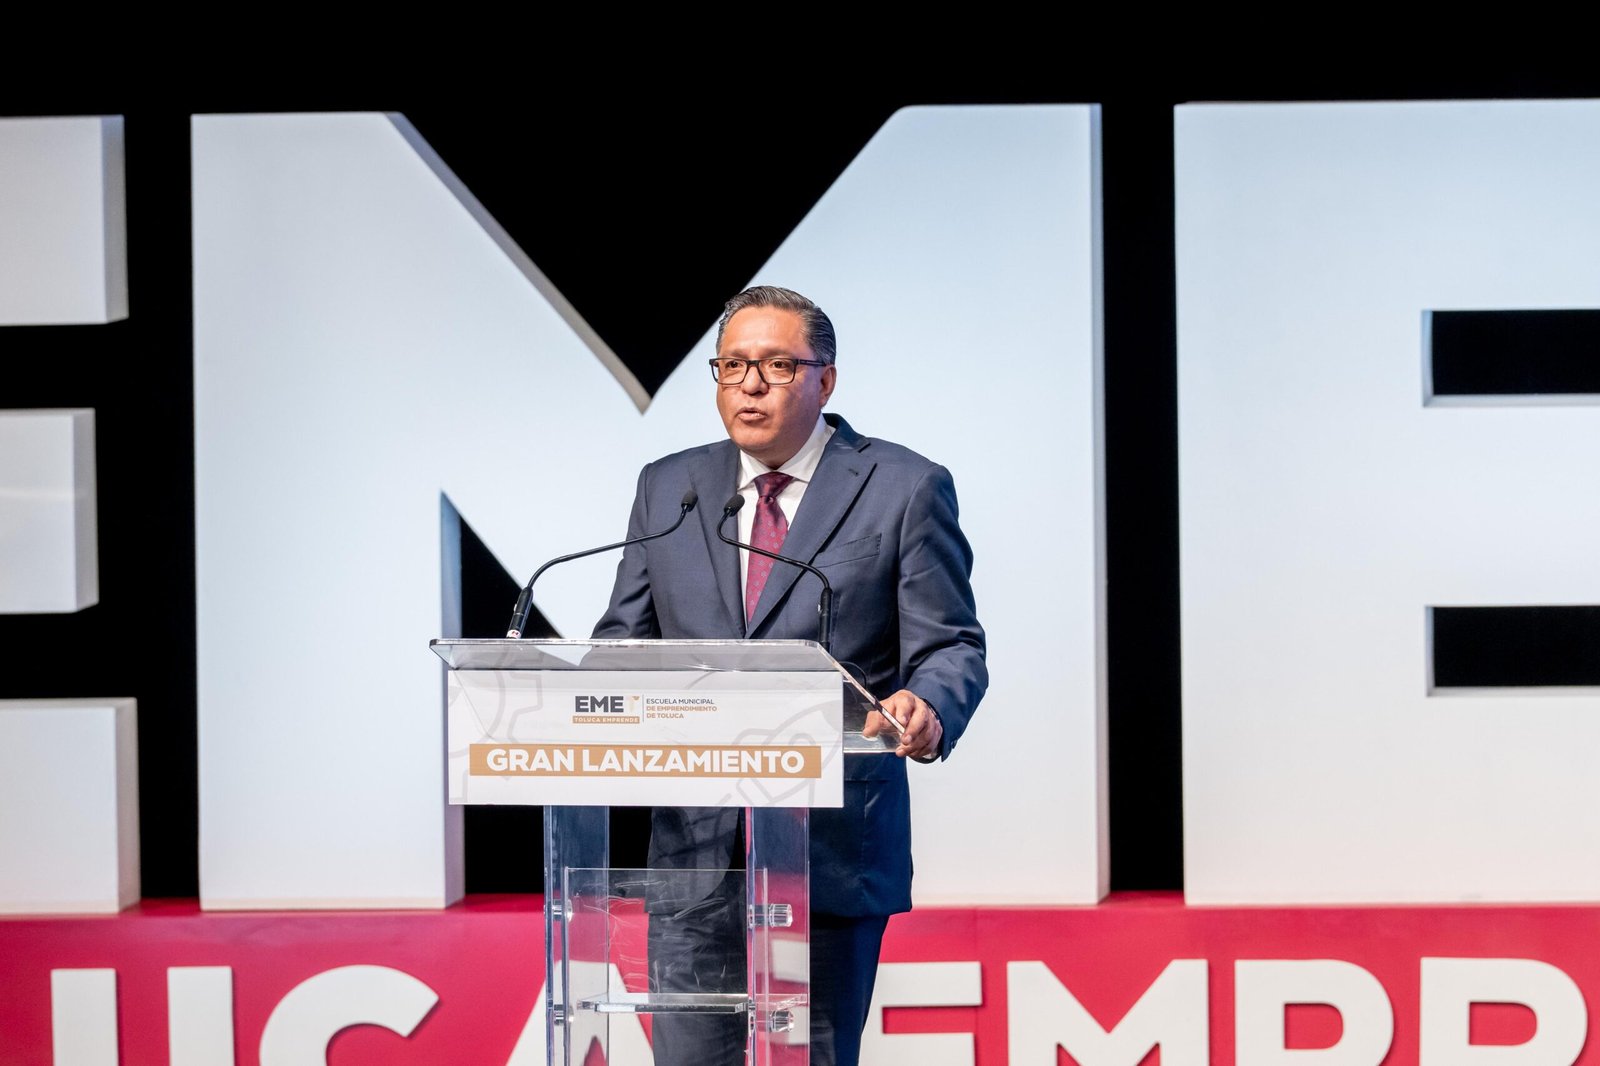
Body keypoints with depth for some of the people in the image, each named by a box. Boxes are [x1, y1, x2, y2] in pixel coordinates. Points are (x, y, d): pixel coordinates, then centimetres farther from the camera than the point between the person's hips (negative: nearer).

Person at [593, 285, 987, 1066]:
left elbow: (950, 645, -4)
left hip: (835, 848, -3)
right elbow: (624, 641, 14)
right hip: (695, 847, 3)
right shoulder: (668, 487, 13)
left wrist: (928, 710, -27)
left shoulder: (904, 489, 1)